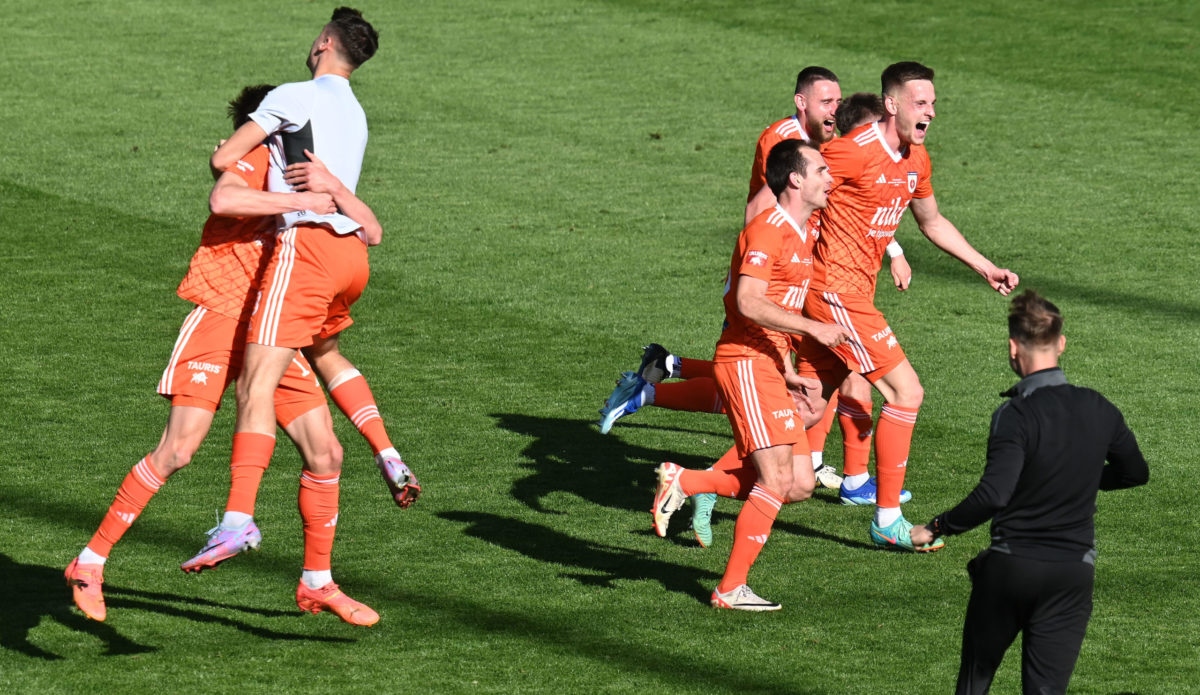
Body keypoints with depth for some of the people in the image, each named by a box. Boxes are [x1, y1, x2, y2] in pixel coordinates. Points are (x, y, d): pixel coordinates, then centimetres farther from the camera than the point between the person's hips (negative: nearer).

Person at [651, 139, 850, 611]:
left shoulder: (803, 232, 16)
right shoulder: (767, 231, -13)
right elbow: (748, 302, -24)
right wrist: (814, 328, -25)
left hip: (768, 366, 9)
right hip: (745, 361, -9)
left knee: (799, 485, 3)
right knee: (778, 479, -13)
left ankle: (682, 483, 10)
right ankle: (731, 588, -8)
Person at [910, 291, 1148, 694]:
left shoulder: (1016, 415, -16)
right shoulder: (1099, 410, 1)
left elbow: (992, 495, -26)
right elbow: (1136, 472, 18)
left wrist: (936, 528, -14)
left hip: (1009, 567, -3)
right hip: (1073, 572, 3)